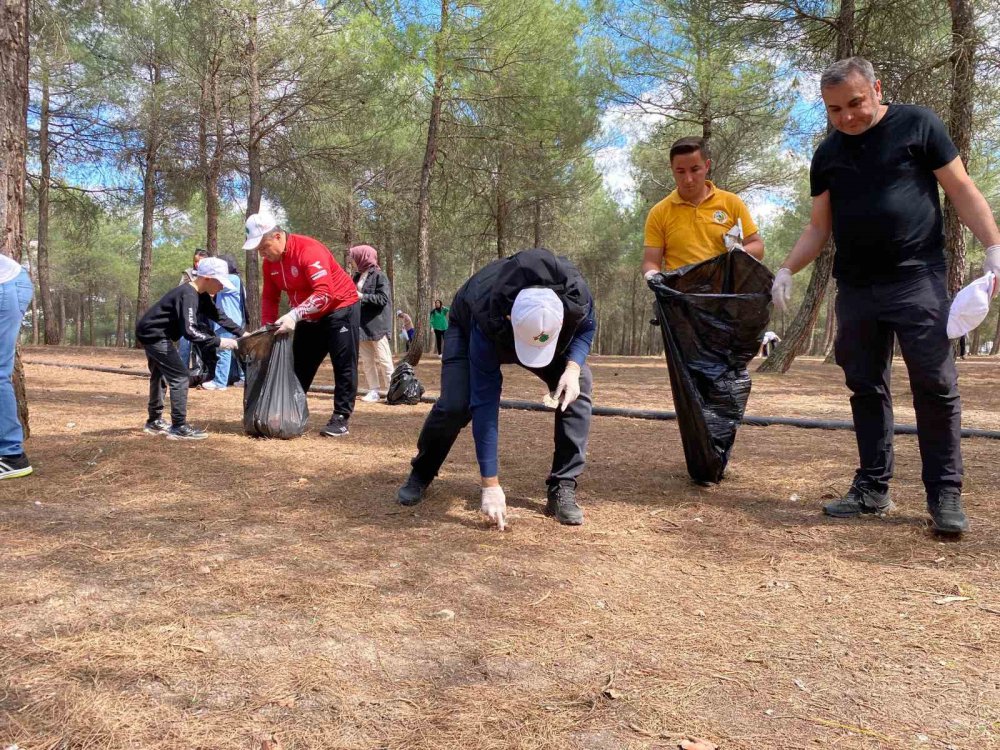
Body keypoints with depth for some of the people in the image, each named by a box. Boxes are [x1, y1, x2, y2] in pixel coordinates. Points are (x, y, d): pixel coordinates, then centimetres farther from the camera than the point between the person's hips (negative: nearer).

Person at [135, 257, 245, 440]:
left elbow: (218, 316, 10)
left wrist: (242, 333, 2)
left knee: (160, 376, 21)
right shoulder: (188, 295, -26)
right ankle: (179, 427, -7)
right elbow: (190, 331, -35)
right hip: (153, 334, -11)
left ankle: (154, 422, 35)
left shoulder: (201, 295, 4)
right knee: (179, 376, -11)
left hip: (152, 333, 11)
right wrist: (219, 342, -31)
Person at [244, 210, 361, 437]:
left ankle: (341, 419, -2)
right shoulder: (269, 262, -3)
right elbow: (269, 297, 4)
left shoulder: (308, 250, -28)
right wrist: (268, 328, -6)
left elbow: (325, 293, -35)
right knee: (300, 366, 11)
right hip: (309, 316, 8)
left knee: (343, 365, -7)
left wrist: (294, 315, -40)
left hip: (341, 307, -8)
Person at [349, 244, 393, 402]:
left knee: (383, 360, -5)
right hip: (361, 324, 7)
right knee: (366, 360, 7)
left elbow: (383, 299, -16)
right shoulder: (357, 276, 13)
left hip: (376, 324, -7)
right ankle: (373, 391, 11)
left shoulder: (379, 276, -8)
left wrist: (362, 296, -19)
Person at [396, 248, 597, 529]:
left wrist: (573, 367, -34)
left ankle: (563, 488, -12)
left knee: (579, 387, -21)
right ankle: (421, 474, 9)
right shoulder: (487, 326, -45)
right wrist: (490, 484, -39)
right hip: (467, 327, -3)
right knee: (455, 404, -23)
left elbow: (586, 327, -11)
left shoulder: (577, 295, -38)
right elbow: (484, 404, -41)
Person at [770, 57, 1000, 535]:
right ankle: (873, 487, 15)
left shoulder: (917, 125, 2)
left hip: (917, 280, -4)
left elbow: (961, 190, 0)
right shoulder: (828, 154, 13)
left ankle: (945, 494, 4)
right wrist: (787, 270, 2)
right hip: (855, 288, 5)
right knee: (865, 388, 7)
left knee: (935, 386, -4)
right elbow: (819, 227, 16)